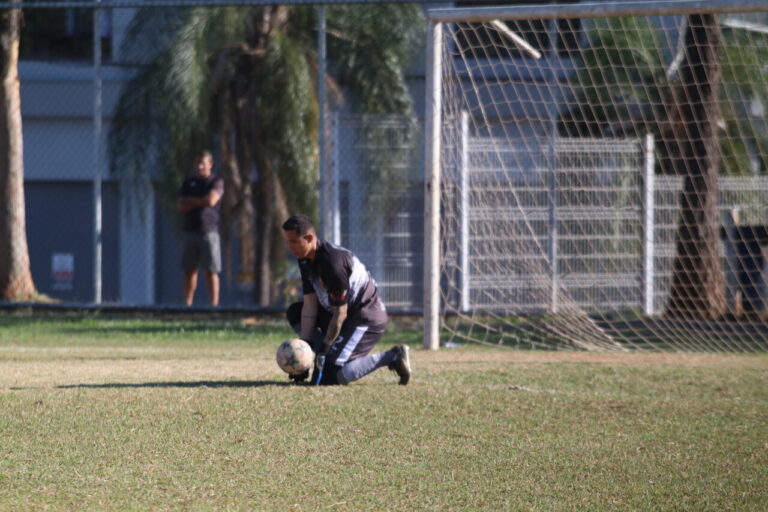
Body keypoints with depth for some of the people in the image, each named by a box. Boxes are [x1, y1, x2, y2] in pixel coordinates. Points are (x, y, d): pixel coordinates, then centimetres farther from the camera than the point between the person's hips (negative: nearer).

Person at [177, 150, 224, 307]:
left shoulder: (217, 182, 3)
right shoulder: (188, 183, 16)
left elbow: (211, 200, -14)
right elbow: (180, 207, 6)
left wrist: (191, 200, 0)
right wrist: (200, 203, -6)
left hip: (209, 231, -4)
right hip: (190, 231, 4)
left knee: (211, 271, -7)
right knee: (189, 270, 2)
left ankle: (214, 305, -8)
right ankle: (187, 304, 3)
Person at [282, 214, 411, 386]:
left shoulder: (332, 262, -28)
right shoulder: (306, 260, 2)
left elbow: (340, 314, -23)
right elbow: (310, 305, 2)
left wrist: (324, 348, -20)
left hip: (367, 319, -10)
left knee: (330, 375, -20)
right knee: (295, 312, 11)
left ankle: (392, 357, -9)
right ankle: (327, 357, 0)